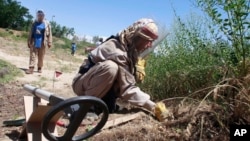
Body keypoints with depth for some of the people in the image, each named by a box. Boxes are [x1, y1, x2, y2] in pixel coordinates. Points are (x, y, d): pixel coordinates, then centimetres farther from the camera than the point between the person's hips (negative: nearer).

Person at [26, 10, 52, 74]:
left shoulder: (46, 24, 2)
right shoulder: (34, 23, 10)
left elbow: (49, 34, -1)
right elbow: (30, 33, 14)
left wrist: (49, 42, -6)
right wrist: (29, 41, 11)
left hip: (42, 43, -2)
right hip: (34, 42, 2)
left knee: (41, 56, 6)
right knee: (32, 55, -3)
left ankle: (39, 68, 19)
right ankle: (31, 68, -3)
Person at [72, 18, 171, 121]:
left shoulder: (130, 49, -2)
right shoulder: (117, 51, -30)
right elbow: (128, 89, -31)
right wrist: (154, 107, -30)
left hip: (102, 88, 9)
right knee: (111, 67, -33)